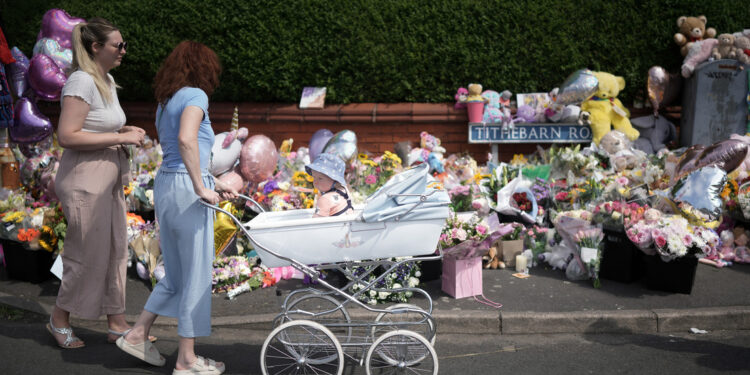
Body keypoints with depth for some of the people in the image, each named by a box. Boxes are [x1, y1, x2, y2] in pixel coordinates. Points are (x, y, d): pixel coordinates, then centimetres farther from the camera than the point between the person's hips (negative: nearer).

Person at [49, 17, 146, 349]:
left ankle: (117, 324, 22)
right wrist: (120, 138, -20)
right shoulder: (81, 81, -17)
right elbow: (67, 136, -23)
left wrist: (125, 131, 6)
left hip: (109, 179, 9)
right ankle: (59, 321, 20)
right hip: (85, 180, -9)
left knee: (115, 250, 12)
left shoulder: (107, 80, 12)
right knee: (88, 256, 0)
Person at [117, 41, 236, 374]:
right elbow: (186, 139, -25)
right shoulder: (195, 95, -7)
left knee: (175, 274, 19)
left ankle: (137, 335, 23)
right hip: (185, 187, -9)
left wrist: (218, 185, 22)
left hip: (164, 184, 9)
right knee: (196, 275, 1)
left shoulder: (165, 103, 18)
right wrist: (201, 187, -21)